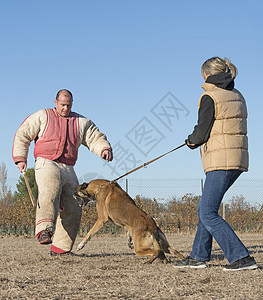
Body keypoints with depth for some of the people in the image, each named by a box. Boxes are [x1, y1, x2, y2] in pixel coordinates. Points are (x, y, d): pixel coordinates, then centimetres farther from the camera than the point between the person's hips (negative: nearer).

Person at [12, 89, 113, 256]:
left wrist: (105, 149, -8)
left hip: (68, 169, 5)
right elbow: (22, 135, 12)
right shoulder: (42, 117, 11)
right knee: (51, 190, -37)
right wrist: (20, 159, 2)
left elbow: (96, 138, 14)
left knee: (72, 211, 0)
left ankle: (60, 248, 11)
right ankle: (44, 230, -53)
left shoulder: (82, 122, 19)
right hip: (46, 163, -5)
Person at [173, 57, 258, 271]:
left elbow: (201, 133, -10)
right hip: (238, 158, 9)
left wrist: (191, 140, 13)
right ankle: (198, 256, 23)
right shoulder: (237, 96, 15)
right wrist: (197, 141, 17)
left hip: (221, 161, -9)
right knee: (206, 208, 17)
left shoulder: (209, 97, -10)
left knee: (208, 213, -7)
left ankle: (242, 258, -12)